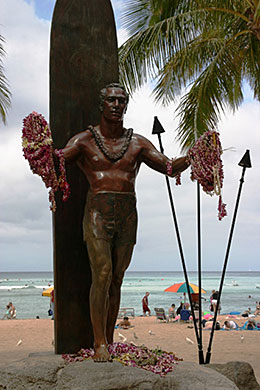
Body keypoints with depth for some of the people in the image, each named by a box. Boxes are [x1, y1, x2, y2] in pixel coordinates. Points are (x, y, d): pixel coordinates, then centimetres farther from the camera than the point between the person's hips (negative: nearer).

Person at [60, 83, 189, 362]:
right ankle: (99, 345, -7)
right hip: (97, 212, -2)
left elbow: (170, 167, 7)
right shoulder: (84, 140, 6)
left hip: (127, 216, 3)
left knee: (116, 280, 4)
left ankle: (109, 341, 15)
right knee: (102, 275, -14)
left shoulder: (138, 143, 13)